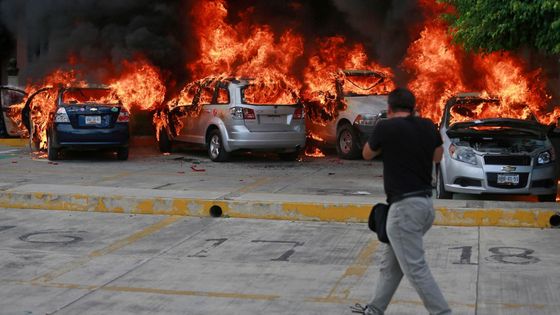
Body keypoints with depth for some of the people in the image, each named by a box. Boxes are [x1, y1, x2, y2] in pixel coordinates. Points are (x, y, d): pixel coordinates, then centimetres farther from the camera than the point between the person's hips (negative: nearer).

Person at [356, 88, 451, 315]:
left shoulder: (386, 127, -11)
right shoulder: (428, 127, 6)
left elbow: (367, 154, 8)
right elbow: (438, 157, 25)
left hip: (405, 207, -8)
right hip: (425, 203, 8)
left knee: (416, 270, -6)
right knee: (391, 263, 19)